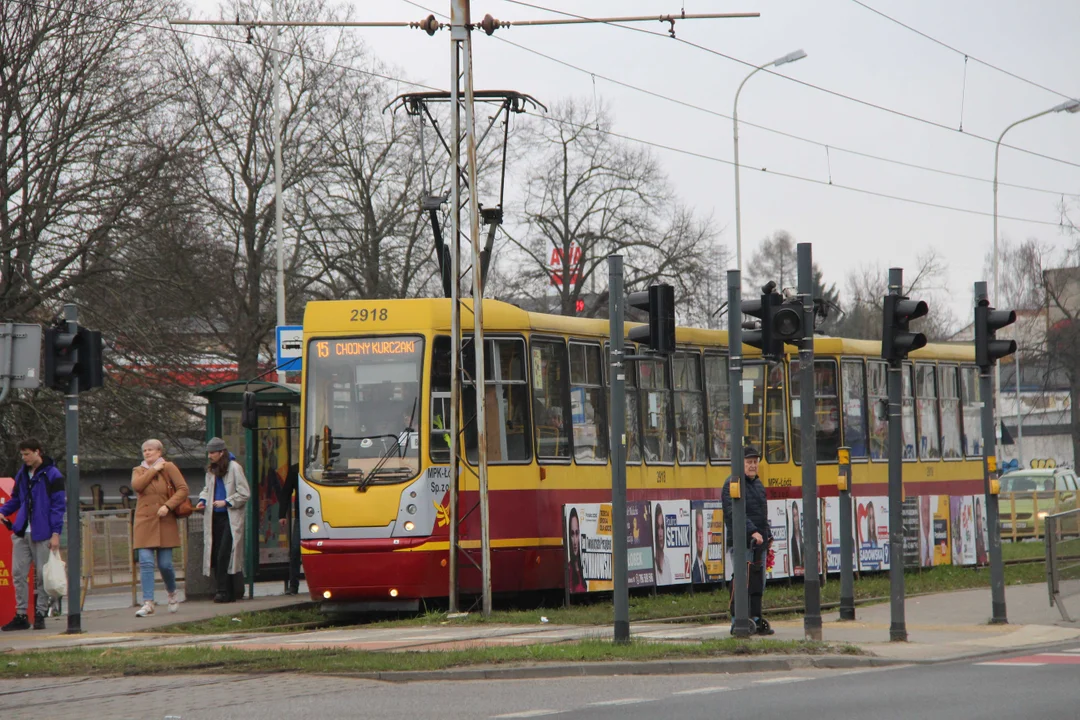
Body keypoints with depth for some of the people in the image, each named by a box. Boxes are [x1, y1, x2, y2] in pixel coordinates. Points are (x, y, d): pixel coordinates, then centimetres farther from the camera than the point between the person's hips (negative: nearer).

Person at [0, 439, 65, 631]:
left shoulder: (52, 475, -6)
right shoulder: (22, 474, 12)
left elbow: (58, 505, -8)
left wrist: (56, 533, -13)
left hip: (42, 534, -6)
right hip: (22, 532, 6)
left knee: (41, 576, 1)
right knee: (18, 573, 3)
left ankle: (40, 614, 8)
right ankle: (21, 615, 8)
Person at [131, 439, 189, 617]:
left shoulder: (169, 468, 4)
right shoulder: (138, 471, 11)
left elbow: (183, 489, -4)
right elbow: (136, 485, -10)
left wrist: (168, 506, -15)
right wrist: (153, 470, -7)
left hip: (165, 522, -2)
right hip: (144, 522, 2)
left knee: (165, 564, 0)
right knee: (145, 563, -10)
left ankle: (172, 593, 29)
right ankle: (148, 603, -11)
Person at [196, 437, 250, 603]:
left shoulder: (234, 468, -7)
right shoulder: (211, 470, 14)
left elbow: (244, 494, -7)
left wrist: (226, 502, -12)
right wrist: (203, 500, 8)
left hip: (230, 518, -7)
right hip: (215, 518, 7)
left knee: (223, 556, -14)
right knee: (215, 556, 3)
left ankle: (224, 591, -11)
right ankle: (228, 592, 8)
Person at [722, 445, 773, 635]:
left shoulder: (758, 484, 19)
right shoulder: (732, 484, -9)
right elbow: (734, 513, -20)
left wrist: (767, 536, 18)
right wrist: (753, 531, -27)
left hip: (759, 542, 8)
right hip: (741, 542, -8)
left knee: (757, 584, 9)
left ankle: (756, 620, 15)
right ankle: (737, 622, -7)